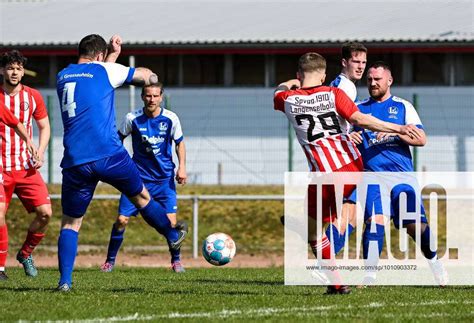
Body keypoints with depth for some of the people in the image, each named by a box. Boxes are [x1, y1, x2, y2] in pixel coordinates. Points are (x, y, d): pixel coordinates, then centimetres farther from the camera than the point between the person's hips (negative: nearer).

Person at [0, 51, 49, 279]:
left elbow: (44, 127, 13)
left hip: (27, 168, 2)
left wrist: (40, 154, -2)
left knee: (45, 213, -10)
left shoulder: (33, 96, 5)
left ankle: (25, 254, 13)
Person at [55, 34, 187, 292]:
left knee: (70, 222, 8)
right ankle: (173, 236, 43)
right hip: (109, 155, -2)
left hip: (75, 162, 2)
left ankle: (64, 280, -6)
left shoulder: (62, 76, 16)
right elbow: (145, 75, 17)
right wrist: (151, 77, 39)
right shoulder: (103, 70, 3)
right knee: (141, 197, 22)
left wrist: (113, 53, 41)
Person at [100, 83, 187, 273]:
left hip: (164, 178, 0)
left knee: (170, 221, -12)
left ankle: (176, 260, 11)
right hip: (138, 177, 0)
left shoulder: (170, 119, -7)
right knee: (121, 220, -6)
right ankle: (110, 261, 11)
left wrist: (182, 166, -5)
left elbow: (179, 143, 7)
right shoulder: (132, 119, -9)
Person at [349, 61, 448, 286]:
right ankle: (370, 275, -16)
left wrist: (394, 133, -14)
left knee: (415, 224, -3)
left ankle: (434, 261, 23)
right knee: (375, 220, -19)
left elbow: (421, 139, 1)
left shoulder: (403, 107, 9)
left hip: (402, 173, 0)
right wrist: (349, 139, -5)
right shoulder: (359, 109, 14)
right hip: (373, 173, 0)